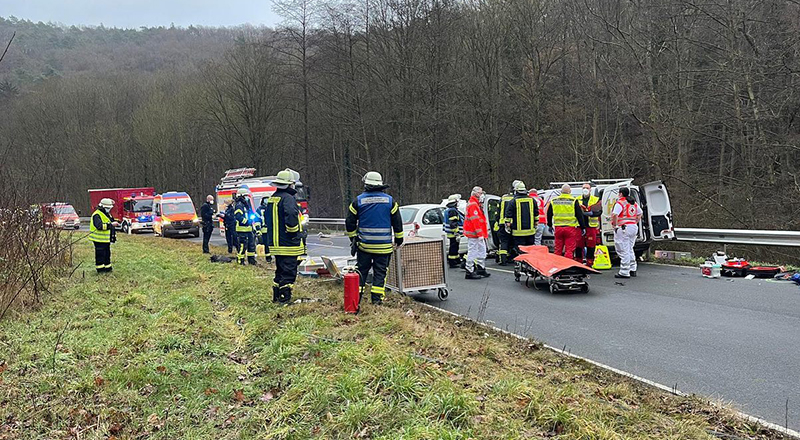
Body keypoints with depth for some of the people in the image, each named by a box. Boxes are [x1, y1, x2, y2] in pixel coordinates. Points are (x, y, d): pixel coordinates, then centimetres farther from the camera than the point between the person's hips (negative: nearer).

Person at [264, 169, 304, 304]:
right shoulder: (288, 198, -15)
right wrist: (293, 231, -18)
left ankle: (276, 297, 27)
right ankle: (285, 300, 0)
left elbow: (267, 217, 23)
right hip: (288, 244, -9)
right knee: (289, 273, -2)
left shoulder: (272, 198, 14)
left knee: (280, 271, 20)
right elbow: (291, 215, -32)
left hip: (275, 242, 9)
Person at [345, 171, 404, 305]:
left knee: (361, 270, 11)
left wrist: (353, 238, 18)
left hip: (364, 244, 1)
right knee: (380, 272, 6)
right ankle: (377, 298, 4)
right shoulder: (390, 200, -1)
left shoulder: (358, 201, -1)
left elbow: (350, 223, 4)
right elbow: (397, 223, 3)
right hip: (384, 246, 0)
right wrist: (399, 239, 15)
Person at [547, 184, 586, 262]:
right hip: (570, 228, -3)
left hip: (558, 228, 4)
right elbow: (580, 215, -2)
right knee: (569, 249, -1)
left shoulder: (553, 201, 7)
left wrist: (550, 225, 28)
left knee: (558, 249, 11)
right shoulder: (574, 201, -5)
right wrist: (582, 227, 5)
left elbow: (549, 215, 17)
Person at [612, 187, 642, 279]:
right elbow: (639, 214, 24)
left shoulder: (620, 203, -12)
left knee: (624, 251, -6)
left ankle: (624, 272, -6)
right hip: (634, 227, 8)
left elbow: (615, 215, -24)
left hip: (624, 228, -8)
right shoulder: (634, 203, 14)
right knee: (630, 249, 20)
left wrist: (615, 225, -14)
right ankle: (632, 270, 24)